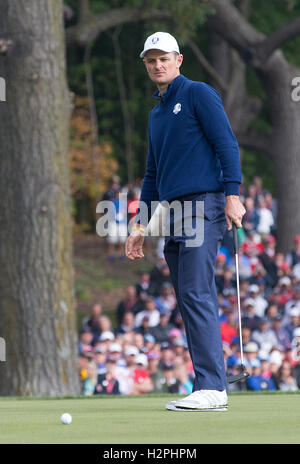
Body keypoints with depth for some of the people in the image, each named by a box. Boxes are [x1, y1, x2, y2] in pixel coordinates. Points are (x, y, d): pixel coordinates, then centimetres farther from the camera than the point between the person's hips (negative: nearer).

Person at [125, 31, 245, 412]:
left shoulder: (198, 95, -1)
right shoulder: (156, 113, 23)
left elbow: (227, 144, -8)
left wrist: (232, 195, -18)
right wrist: (140, 225, 23)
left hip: (202, 205, -8)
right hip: (173, 210, 8)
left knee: (197, 295, -16)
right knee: (189, 302, 4)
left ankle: (211, 388, -18)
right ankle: (210, 387, 4)